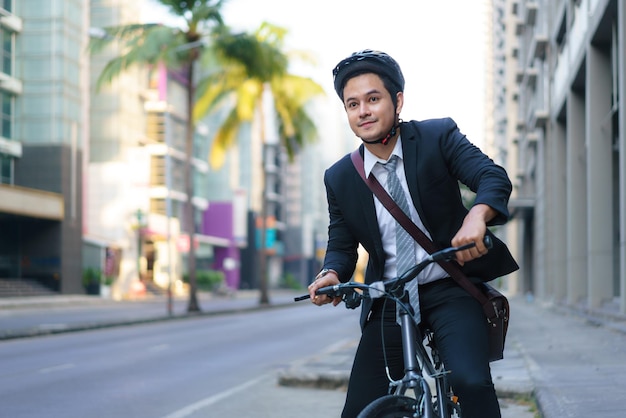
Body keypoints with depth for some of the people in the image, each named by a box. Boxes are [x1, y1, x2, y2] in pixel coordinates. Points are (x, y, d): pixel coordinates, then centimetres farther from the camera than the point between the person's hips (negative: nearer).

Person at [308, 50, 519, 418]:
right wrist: (332, 274, -14)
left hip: (450, 291, -3)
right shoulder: (340, 178, 5)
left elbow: (495, 178, -14)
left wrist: (477, 215, -37)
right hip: (390, 303, 3)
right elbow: (341, 244, 11)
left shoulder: (438, 136, -3)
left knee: (471, 381, -28)